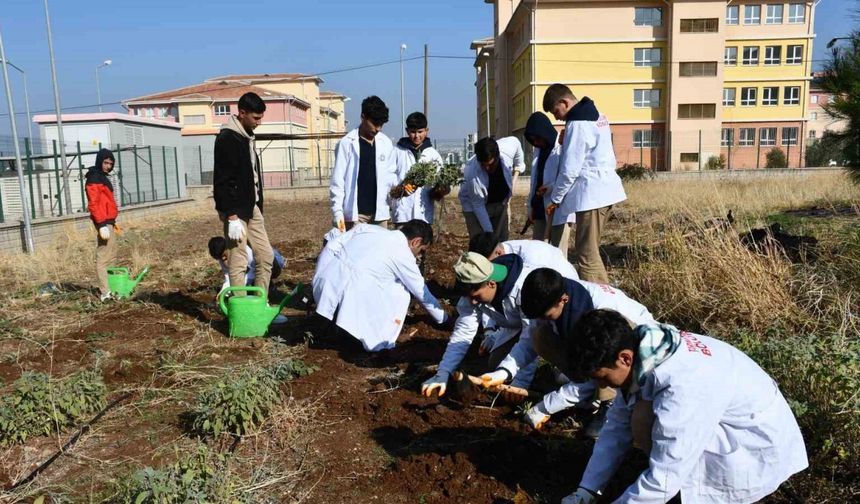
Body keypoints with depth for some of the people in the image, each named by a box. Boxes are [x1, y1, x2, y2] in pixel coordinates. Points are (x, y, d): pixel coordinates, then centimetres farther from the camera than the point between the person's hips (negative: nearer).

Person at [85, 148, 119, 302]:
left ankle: (105, 288, 21)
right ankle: (105, 293, -8)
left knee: (111, 255, 15)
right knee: (103, 257, -9)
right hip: (103, 222, -11)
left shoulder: (102, 177, 18)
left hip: (108, 221, 11)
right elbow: (93, 204, -20)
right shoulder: (94, 178, -12)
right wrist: (102, 225, -25)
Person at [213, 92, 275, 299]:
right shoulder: (227, 138, -14)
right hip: (236, 211, -9)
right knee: (238, 263, -4)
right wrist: (231, 217, -22)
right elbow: (223, 181, -19)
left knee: (266, 256, 10)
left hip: (252, 208, 9)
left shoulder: (247, 137, 14)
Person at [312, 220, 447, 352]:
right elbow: (422, 293, 14)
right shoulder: (404, 255, 4)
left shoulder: (368, 228, 17)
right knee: (400, 293, 12)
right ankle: (377, 340, 11)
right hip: (350, 295, -7)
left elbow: (331, 246, 14)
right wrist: (444, 319, 27)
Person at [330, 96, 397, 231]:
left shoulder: (386, 143, 7)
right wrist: (338, 212, -13)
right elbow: (338, 181, -6)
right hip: (355, 213, -4)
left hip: (379, 212, 4)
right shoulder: (346, 143, -5)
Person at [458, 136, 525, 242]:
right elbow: (478, 205, -25)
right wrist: (489, 232, -23)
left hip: (501, 203, 4)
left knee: (502, 242, 5)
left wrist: (513, 180, 0)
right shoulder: (472, 173, -35)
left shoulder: (511, 145, -26)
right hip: (475, 206, -4)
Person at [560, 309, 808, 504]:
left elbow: (663, 481, -29)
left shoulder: (682, 386, -35)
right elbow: (618, 426, 0)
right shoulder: (644, 355, -10)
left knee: (645, 423, -23)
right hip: (735, 424, 8)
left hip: (761, 449, -8)